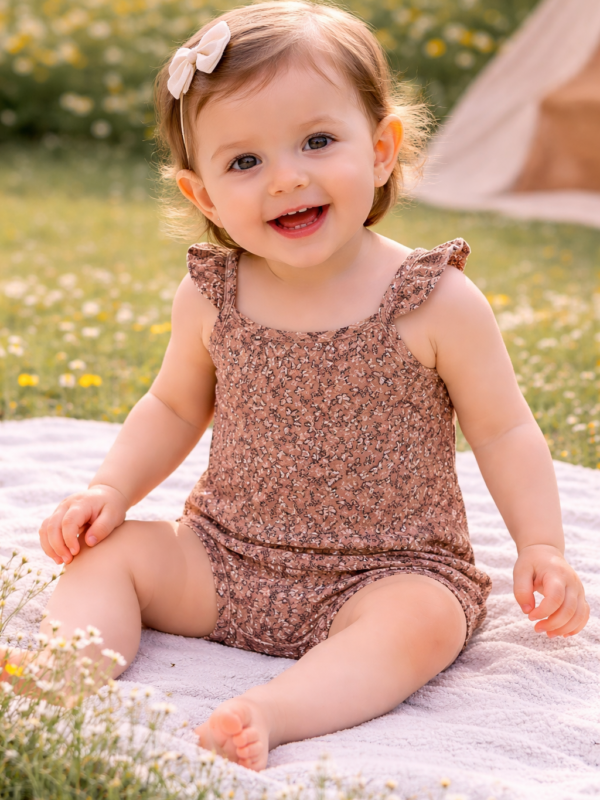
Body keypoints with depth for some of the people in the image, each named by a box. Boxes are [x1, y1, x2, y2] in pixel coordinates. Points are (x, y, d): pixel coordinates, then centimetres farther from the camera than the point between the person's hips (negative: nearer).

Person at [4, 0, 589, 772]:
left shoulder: (437, 303, -13)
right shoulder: (208, 299, -3)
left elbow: (502, 430, -4)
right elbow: (174, 406, 15)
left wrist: (541, 548, -14)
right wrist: (111, 489, 0)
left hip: (391, 572, -3)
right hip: (225, 560, 4)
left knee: (422, 621, -33)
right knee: (108, 552, -9)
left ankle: (273, 710, -43)